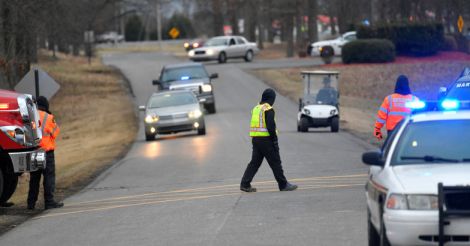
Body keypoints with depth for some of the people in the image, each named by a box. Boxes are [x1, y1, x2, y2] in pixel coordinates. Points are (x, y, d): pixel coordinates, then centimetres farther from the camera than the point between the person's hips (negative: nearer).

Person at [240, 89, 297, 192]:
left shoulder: (256, 109, 15)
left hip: (255, 139, 8)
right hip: (266, 140, -8)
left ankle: (245, 184, 5)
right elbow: (271, 127, -19)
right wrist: (275, 141, -14)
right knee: (275, 162, 0)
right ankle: (283, 185, 5)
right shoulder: (268, 110, -12)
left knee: (255, 162, 11)